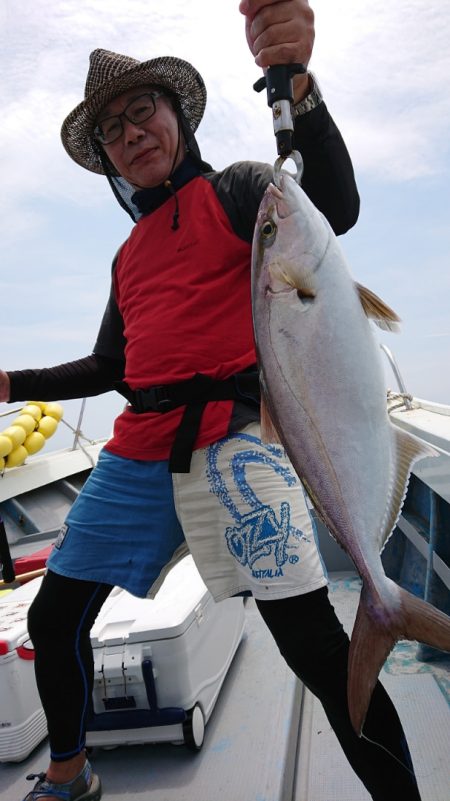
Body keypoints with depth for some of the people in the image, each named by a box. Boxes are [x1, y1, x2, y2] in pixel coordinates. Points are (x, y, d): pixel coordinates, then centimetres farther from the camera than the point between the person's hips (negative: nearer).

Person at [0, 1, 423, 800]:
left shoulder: (234, 189, 6)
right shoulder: (129, 254, 22)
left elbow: (334, 209, -15)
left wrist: (295, 84, -30)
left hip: (231, 440, -6)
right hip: (136, 452, 7)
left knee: (314, 644, -14)